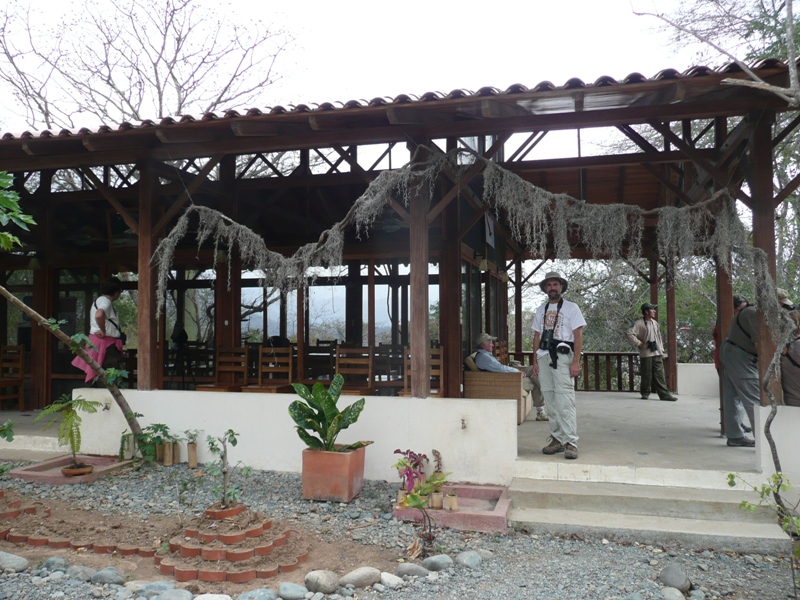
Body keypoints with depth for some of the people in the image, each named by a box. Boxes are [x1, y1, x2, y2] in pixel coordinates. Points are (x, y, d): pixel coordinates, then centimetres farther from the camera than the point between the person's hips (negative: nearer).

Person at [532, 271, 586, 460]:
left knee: (564, 401, -11)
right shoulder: (541, 310, 17)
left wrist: (576, 362, -11)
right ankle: (557, 439, 14)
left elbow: (578, 335, -3)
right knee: (550, 401, 6)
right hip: (544, 357, 5)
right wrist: (535, 361, 10)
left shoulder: (571, 308, 3)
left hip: (562, 357, -5)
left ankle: (570, 442, -8)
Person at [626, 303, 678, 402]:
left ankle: (665, 394, 1)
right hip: (646, 354, -6)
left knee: (659, 374, 2)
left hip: (657, 354, 6)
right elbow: (630, 334, -16)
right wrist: (639, 343, -15)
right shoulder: (639, 324, -8)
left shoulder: (655, 323, 16)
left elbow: (659, 337, 22)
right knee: (646, 375, 1)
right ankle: (645, 393, 15)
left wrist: (662, 351, 18)